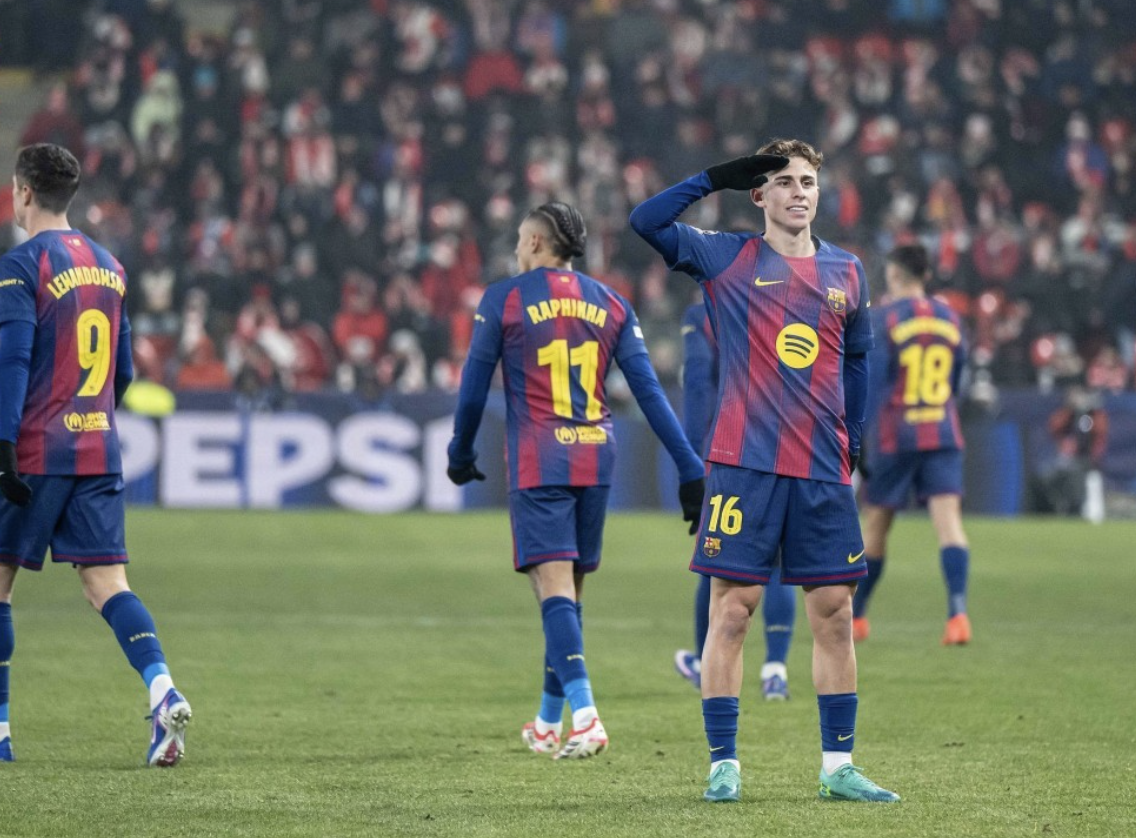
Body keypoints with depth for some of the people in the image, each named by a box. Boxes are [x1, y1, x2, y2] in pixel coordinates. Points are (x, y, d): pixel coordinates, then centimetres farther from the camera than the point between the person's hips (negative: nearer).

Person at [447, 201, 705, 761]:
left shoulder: (504, 300, 0)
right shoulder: (610, 305, 10)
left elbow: (474, 386, 4)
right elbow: (648, 389, 4)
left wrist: (460, 454, 19)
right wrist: (689, 467, 3)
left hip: (537, 463, -4)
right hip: (595, 461, 4)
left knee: (554, 588, -11)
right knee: (569, 591, 15)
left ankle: (585, 715, -29)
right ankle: (549, 722, 24)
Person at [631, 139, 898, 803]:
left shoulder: (847, 272, 12)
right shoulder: (727, 259, 2)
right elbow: (646, 222, -8)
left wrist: (854, 444, 17)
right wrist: (718, 177, -8)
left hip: (824, 473, 3)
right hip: (744, 466, -3)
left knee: (835, 612, 3)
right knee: (732, 610, -4)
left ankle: (838, 765, 9)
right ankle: (724, 765, 1)